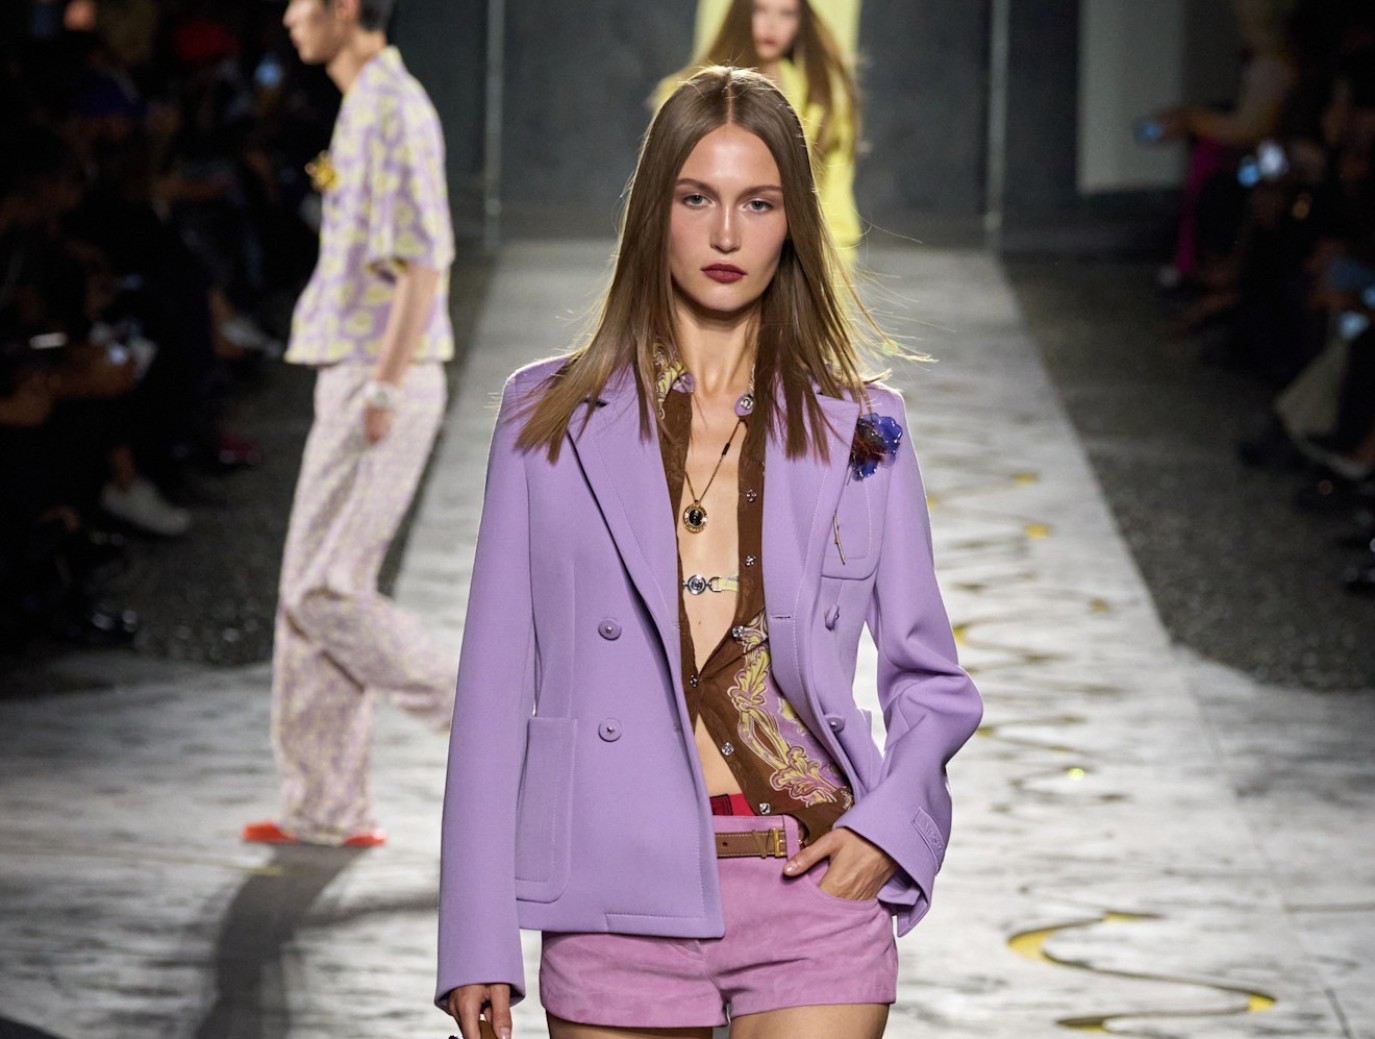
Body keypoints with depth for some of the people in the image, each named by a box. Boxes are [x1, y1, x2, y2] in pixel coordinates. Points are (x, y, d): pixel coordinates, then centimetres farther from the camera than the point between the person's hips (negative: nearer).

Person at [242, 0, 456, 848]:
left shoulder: (394, 110, -14)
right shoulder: (366, 110, 18)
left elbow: (424, 260, -21)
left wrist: (382, 390, -23)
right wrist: (369, 390, 21)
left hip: (381, 387, -10)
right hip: (357, 383, 10)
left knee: (324, 592, -10)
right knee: (312, 592, 9)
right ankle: (324, 807, 11)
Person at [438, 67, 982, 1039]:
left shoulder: (859, 430, 9)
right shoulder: (551, 419, 7)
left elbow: (932, 680, 15)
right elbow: (497, 680, 5)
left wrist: (889, 822, -5)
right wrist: (477, 941, 0)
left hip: (814, 888, 0)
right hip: (622, 899, 0)